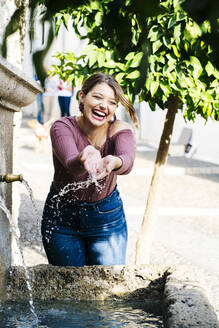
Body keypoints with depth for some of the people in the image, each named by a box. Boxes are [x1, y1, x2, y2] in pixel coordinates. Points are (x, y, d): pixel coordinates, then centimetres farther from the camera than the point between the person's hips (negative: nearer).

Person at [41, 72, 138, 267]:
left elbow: (128, 159, -38)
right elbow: (70, 163, -39)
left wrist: (113, 162, -62)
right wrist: (84, 160, -63)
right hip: (62, 218, -1)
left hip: (108, 217, 1)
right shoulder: (63, 127, -19)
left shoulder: (121, 130, -16)